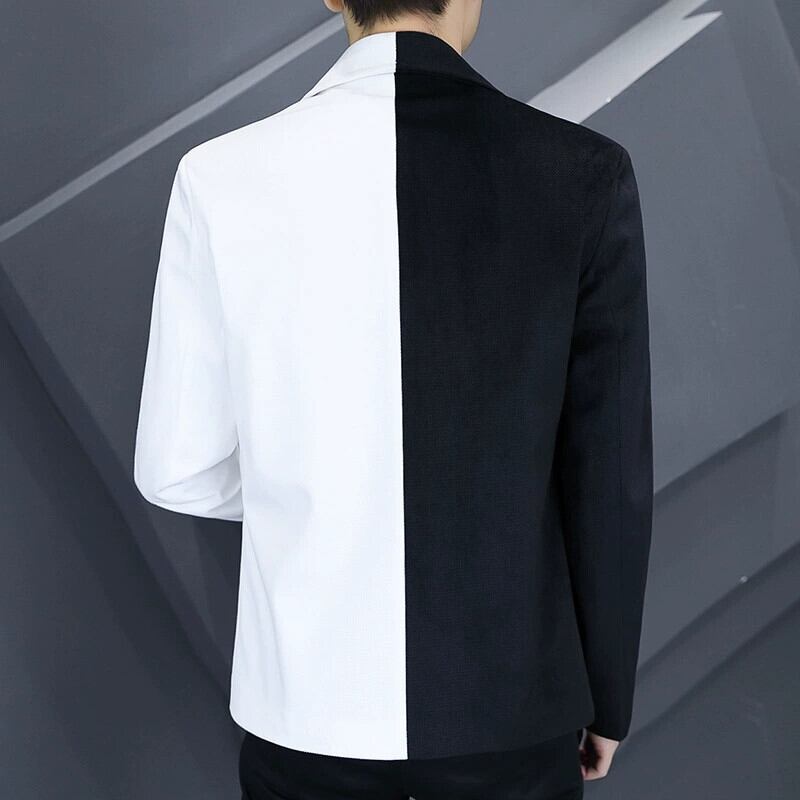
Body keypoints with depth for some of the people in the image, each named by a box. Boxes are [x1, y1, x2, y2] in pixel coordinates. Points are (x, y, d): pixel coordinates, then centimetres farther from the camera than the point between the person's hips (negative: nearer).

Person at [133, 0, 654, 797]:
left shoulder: (222, 175, -13)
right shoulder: (587, 176, -14)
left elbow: (180, 471, -6)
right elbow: (611, 478, -9)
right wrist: (607, 694, 7)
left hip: (309, 698, 1)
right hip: (508, 698, 0)